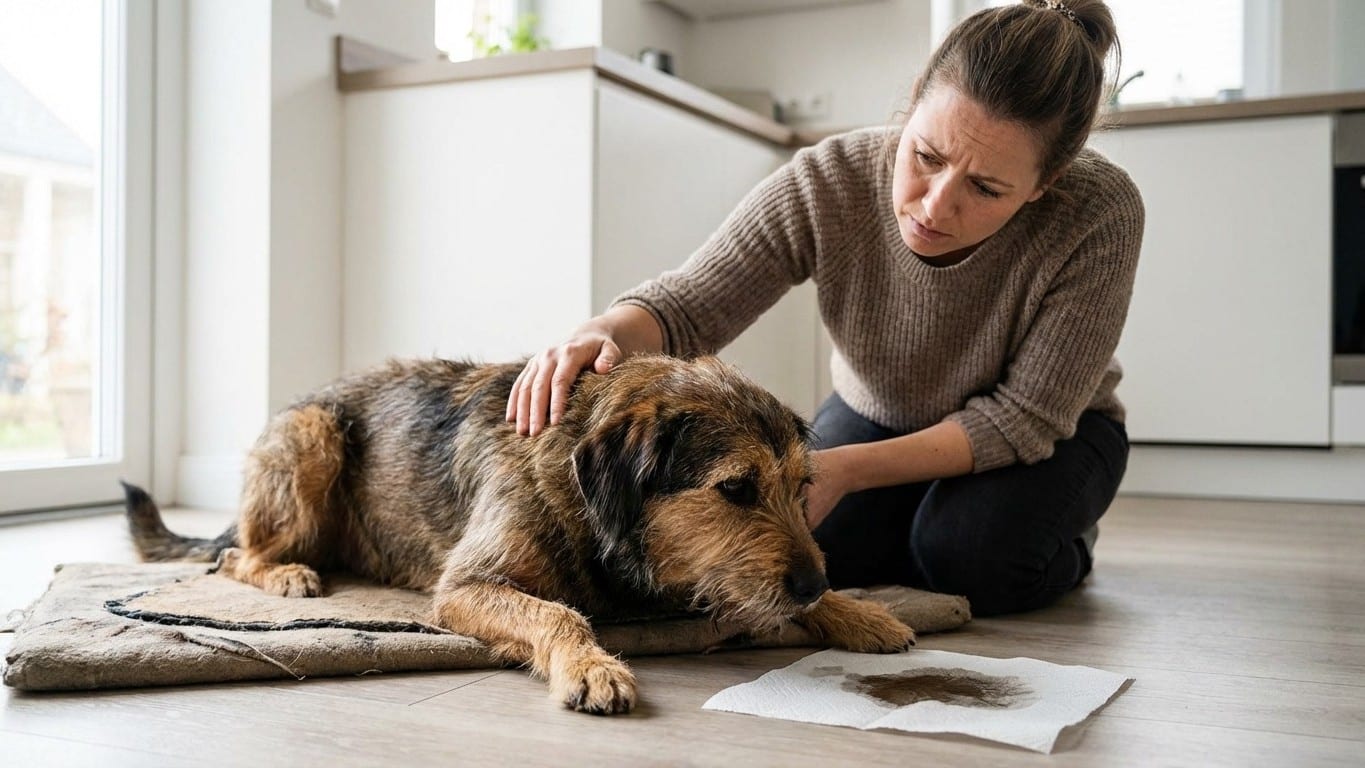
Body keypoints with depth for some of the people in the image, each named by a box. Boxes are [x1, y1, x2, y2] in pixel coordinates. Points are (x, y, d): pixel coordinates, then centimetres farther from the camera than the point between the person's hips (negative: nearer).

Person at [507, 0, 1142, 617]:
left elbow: (1026, 418, -29)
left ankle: (1064, 548, 6)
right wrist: (601, 333, -49)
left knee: (973, 551, -31)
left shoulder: (1099, 215, -34)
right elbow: (687, 305, -24)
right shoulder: (828, 181, -30)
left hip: (1045, 435, -2)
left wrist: (847, 469, -40)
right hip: (875, 413, 2)